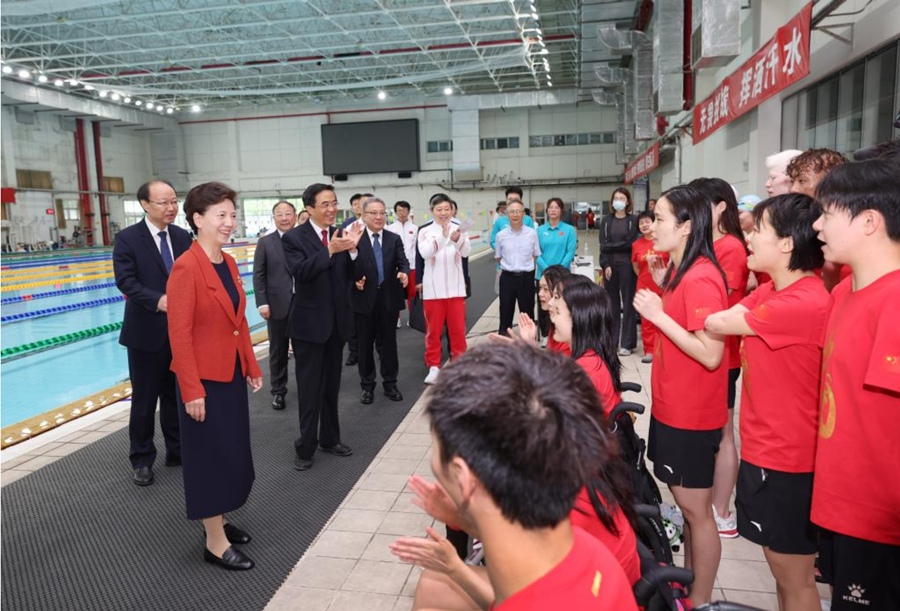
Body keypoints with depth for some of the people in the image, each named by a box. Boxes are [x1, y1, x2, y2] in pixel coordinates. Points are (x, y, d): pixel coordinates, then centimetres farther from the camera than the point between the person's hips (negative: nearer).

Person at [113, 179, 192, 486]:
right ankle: (142, 459, 24)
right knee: (144, 399, 8)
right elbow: (126, 281, -16)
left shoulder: (183, 237, 5)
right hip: (146, 331, -4)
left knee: (176, 395, 16)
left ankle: (177, 450, 31)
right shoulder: (127, 238, -8)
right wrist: (157, 300, -30)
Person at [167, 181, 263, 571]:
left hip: (233, 374, 8)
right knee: (212, 456, 4)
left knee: (233, 452, 18)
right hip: (205, 379, -8)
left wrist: (252, 367, 12)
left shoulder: (229, 263, 6)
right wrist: (192, 391, -19)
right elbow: (179, 335, -19)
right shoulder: (186, 268, -18)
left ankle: (218, 521, 36)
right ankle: (215, 543, 18)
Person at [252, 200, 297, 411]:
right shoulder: (265, 242, 2)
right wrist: (262, 303, -8)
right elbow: (258, 275, 0)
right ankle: (278, 391, 21)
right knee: (278, 351, 9)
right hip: (278, 305, 0)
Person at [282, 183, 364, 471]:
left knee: (332, 386, 16)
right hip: (310, 323, -5)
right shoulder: (294, 237, -9)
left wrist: (352, 248, -18)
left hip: (337, 322, 5)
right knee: (310, 389, 3)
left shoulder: (341, 234, 3)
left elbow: (351, 275, -1)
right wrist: (330, 251, -34)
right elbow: (300, 272, -24)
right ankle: (306, 447, 16)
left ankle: (330, 439, 31)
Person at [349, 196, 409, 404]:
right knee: (365, 344, 8)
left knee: (388, 342, 11)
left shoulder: (394, 239, 6)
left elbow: (403, 263, -4)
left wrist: (404, 273, -25)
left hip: (388, 299, 2)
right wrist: (353, 250, -28)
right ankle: (367, 386, 21)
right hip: (365, 299, -2)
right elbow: (351, 270, -10)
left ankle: (390, 383, 24)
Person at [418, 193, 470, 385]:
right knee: (433, 329, 7)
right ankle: (434, 366, 18)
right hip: (433, 288, -1)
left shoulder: (458, 230, 1)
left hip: (455, 287, 1)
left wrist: (457, 239, -36)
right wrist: (443, 236, -32)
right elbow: (425, 253, -18)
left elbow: (466, 252, -14)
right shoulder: (425, 232, -1)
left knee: (457, 328, 7)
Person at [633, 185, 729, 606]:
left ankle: (700, 601, 23)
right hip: (672, 407, 9)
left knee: (696, 509, 6)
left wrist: (658, 315, -23)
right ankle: (690, 585, 36)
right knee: (687, 503, 20)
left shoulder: (701, 279, -22)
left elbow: (711, 354, -25)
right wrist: (663, 284, 4)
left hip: (692, 414, -9)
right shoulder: (682, 272, 7)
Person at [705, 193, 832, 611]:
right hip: (762, 450, 9)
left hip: (788, 461, -8)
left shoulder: (806, 303, -24)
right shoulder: (768, 292, 8)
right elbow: (720, 322, 1)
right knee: (782, 569, 23)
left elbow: (716, 323, -17)